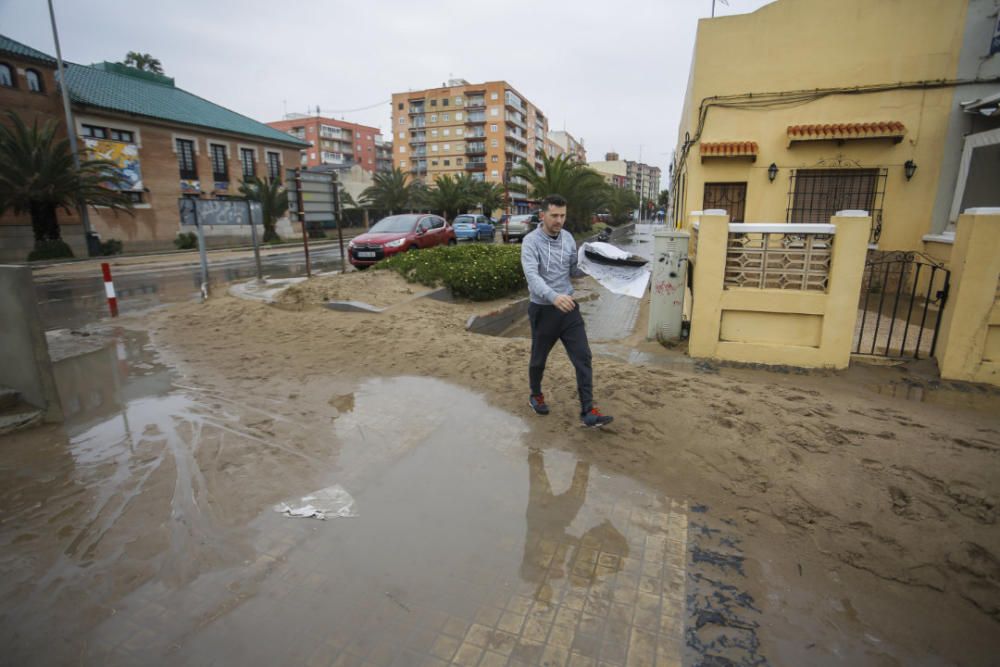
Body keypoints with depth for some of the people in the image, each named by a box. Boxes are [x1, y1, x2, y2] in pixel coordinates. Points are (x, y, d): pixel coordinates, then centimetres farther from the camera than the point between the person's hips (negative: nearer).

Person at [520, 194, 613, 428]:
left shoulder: (568, 238, 5)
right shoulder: (531, 241, -14)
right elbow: (532, 275, -30)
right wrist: (553, 296, -47)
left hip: (569, 308, 5)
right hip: (543, 310, -4)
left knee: (583, 358, -3)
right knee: (539, 359, 13)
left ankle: (587, 412, 2)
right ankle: (536, 396, 40)